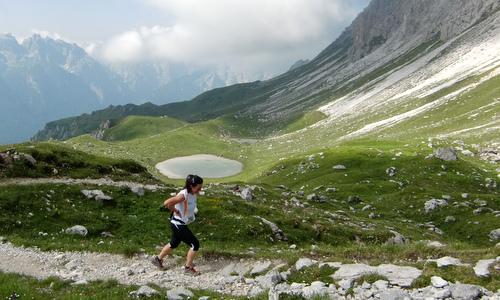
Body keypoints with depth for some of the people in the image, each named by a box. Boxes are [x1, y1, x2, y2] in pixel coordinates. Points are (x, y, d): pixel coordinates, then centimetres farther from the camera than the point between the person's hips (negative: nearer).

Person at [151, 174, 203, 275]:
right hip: (178, 225, -9)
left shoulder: (193, 194, -4)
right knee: (195, 244, -2)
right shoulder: (183, 195, -30)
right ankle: (188, 267, 15)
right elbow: (166, 203, -37)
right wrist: (176, 211, -23)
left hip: (182, 224, 9)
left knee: (174, 244, 26)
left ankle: (158, 259, 44)